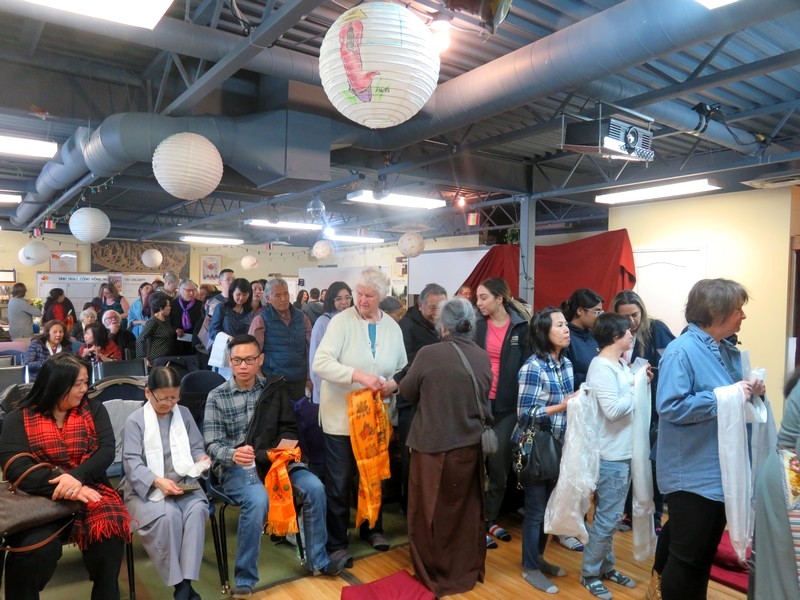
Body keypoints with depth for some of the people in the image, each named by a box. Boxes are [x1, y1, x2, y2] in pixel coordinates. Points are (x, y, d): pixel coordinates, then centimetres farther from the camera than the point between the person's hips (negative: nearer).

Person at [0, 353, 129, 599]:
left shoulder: (94, 409, 9)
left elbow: (107, 450, -3)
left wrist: (77, 476, -23)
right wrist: (61, 487, -22)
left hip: (89, 490, 1)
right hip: (39, 498, -1)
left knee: (108, 531, -28)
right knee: (34, 548, -30)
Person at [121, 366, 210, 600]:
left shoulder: (184, 414, 11)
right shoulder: (135, 421, -2)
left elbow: (196, 447, 13)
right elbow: (132, 463, -11)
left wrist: (201, 459, -12)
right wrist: (158, 481, -27)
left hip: (183, 482, 3)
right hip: (146, 488, -3)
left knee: (197, 509, -28)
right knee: (168, 514, -33)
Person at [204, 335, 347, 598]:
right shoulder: (217, 397, -4)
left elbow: (288, 429, 9)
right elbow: (212, 444, -9)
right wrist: (232, 455, -31)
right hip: (234, 467, -3)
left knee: (314, 487, -18)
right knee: (258, 499, -34)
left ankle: (318, 560, 3)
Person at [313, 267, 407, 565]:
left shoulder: (392, 327, 2)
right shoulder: (341, 321, -12)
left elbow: (403, 369, 9)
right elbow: (321, 363, -22)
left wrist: (393, 384, -12)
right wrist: (358, 375, -33)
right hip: (341, 416, -4)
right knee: (339, 483, 5)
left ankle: (372, 528, 41)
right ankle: (336, 542, 22)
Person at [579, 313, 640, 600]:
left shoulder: (622, 363, 8)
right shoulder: (601, 367, -18)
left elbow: (628, 395, 7)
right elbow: (614, 409, -24)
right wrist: (638, 391, -12)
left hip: (624, 452, 9)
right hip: (611, 455, -9)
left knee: (612, 515, 19)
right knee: (607, 517, 2)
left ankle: (606, 567, 34)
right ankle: (589, 573, 18)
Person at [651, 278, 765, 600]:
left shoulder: (729, 351, 7)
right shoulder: (681, 351, -19)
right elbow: (670, 406, -28)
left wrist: (750, 391, -5)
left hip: (720, 471, 9)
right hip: (693, 474, -9)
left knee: (706, 549, 21)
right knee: (688, 555, 5)